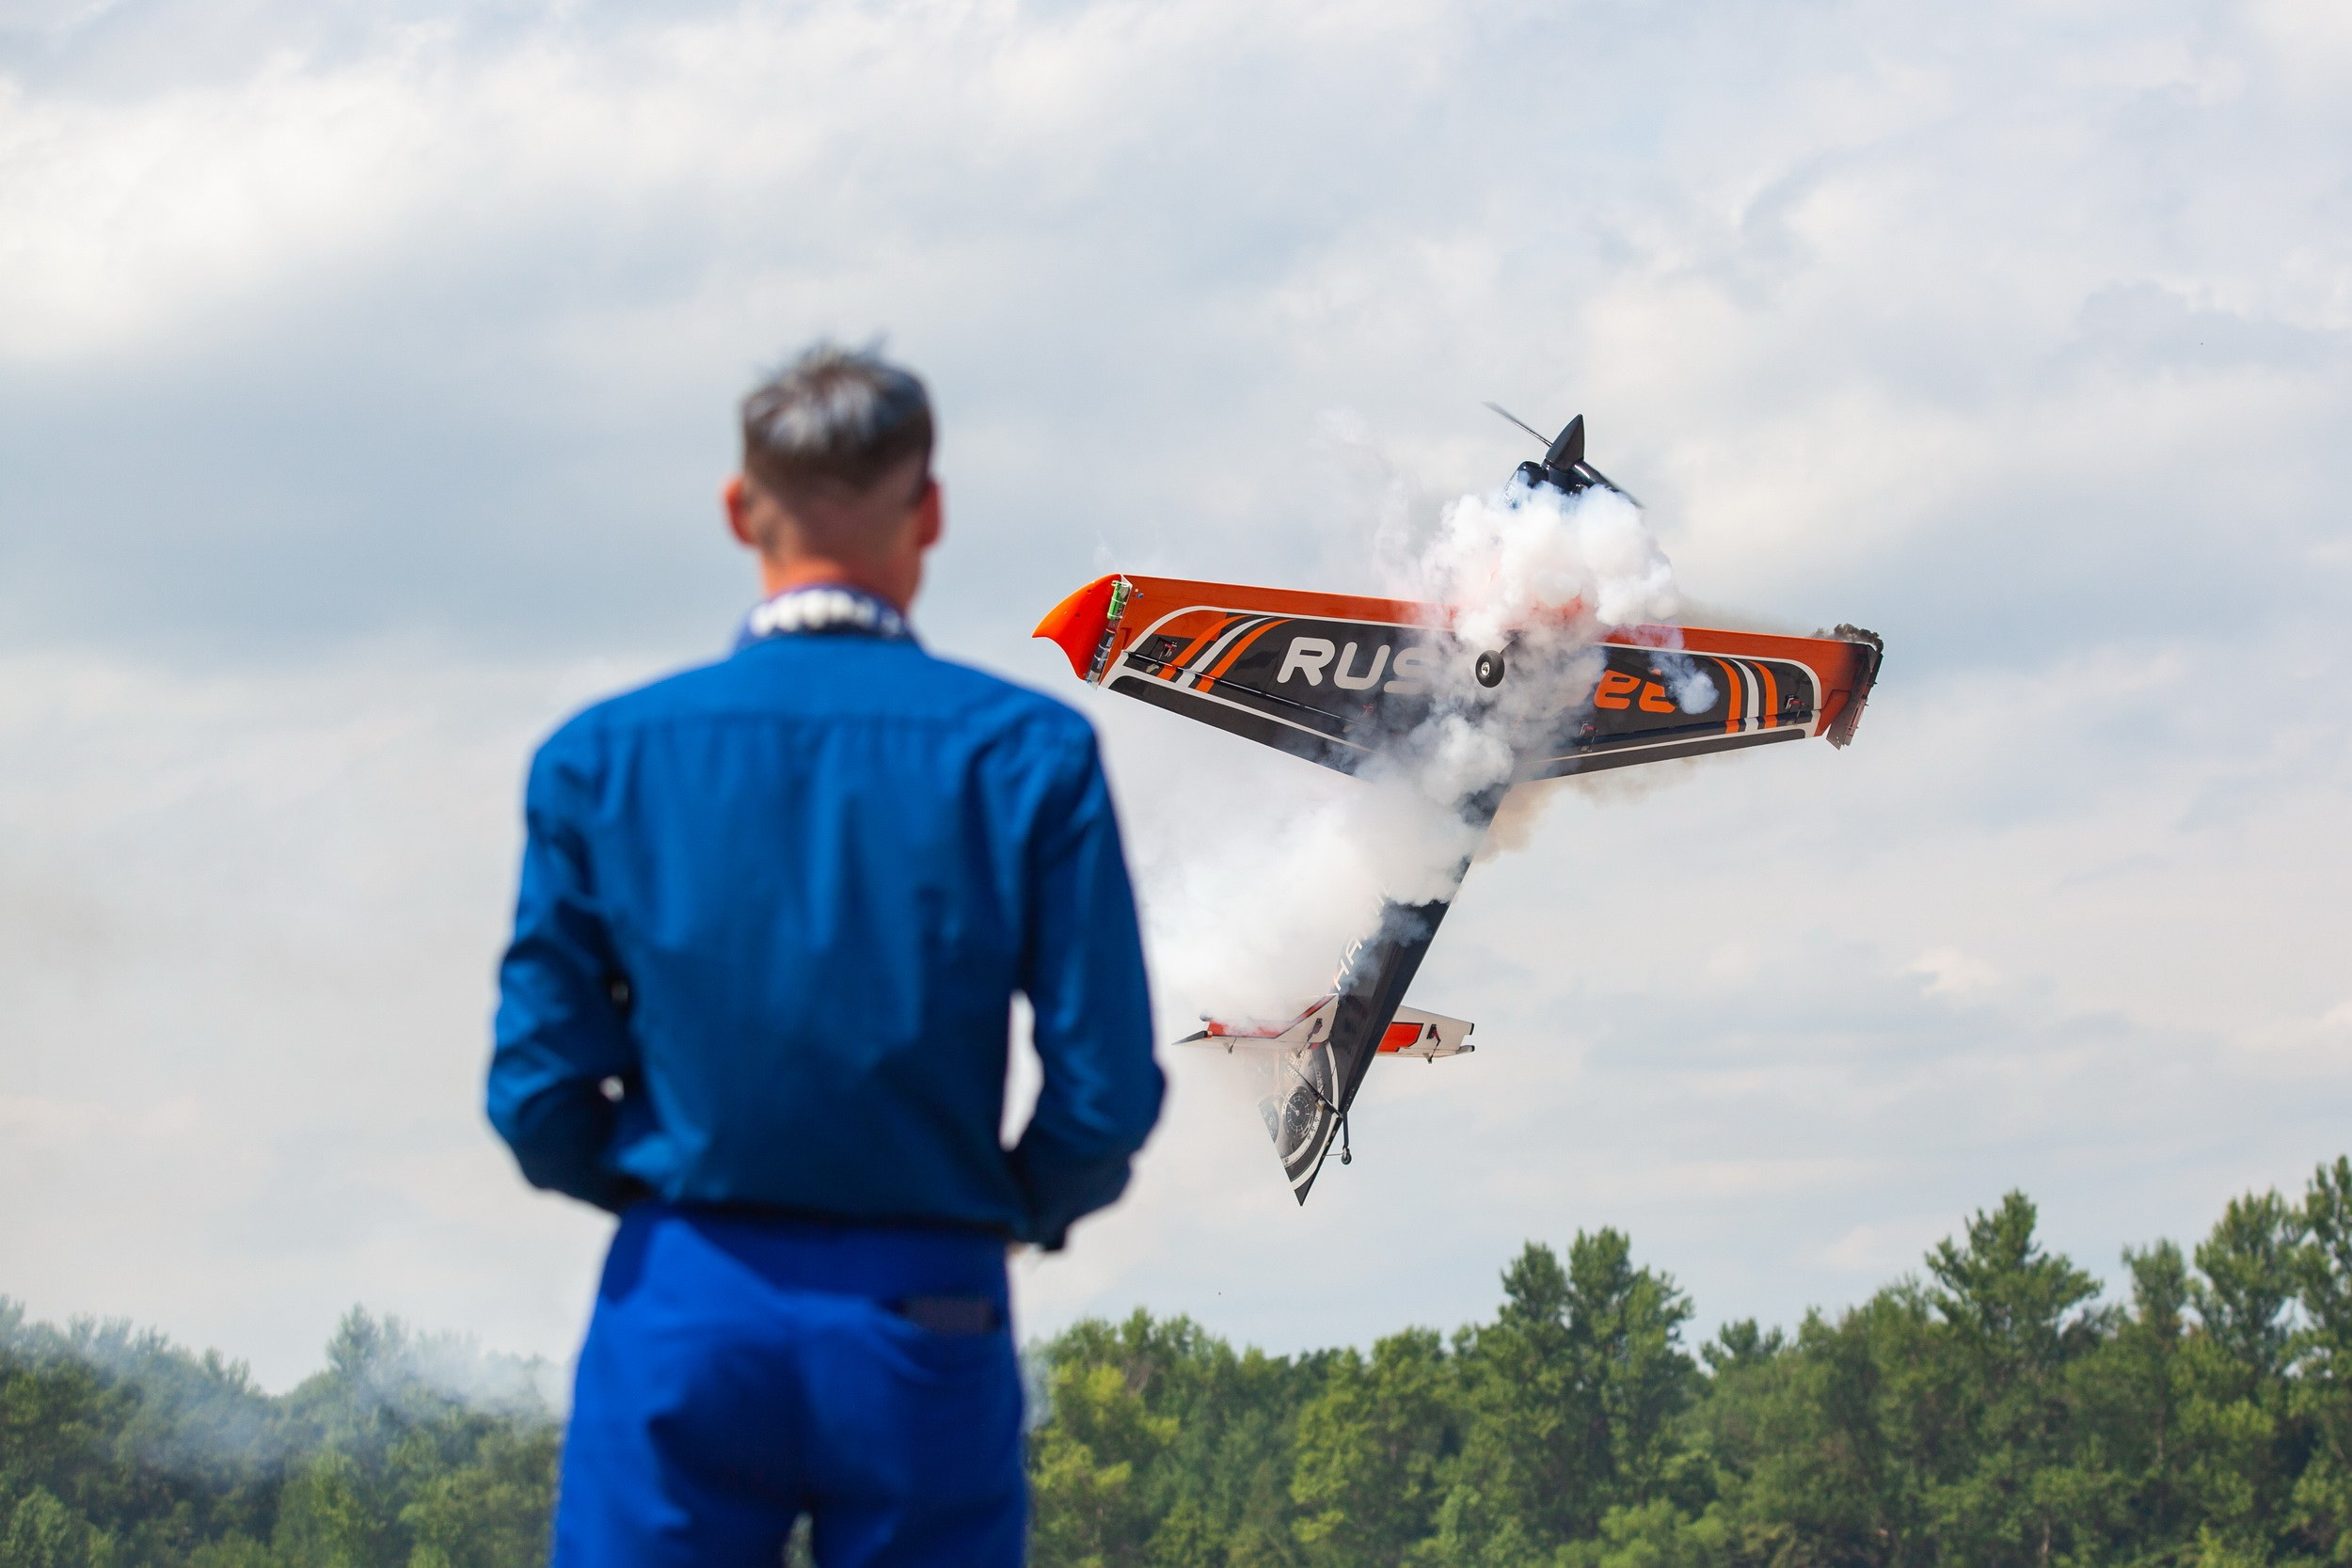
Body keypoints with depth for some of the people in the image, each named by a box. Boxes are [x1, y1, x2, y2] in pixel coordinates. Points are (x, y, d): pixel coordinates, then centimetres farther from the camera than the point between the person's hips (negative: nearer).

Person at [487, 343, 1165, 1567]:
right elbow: (1103, 1097, -6)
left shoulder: (602, 757, 0)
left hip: (682, 1323, 1)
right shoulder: (1027, 754, -4)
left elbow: (540, 1098, -2)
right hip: (924, 1326, -1)